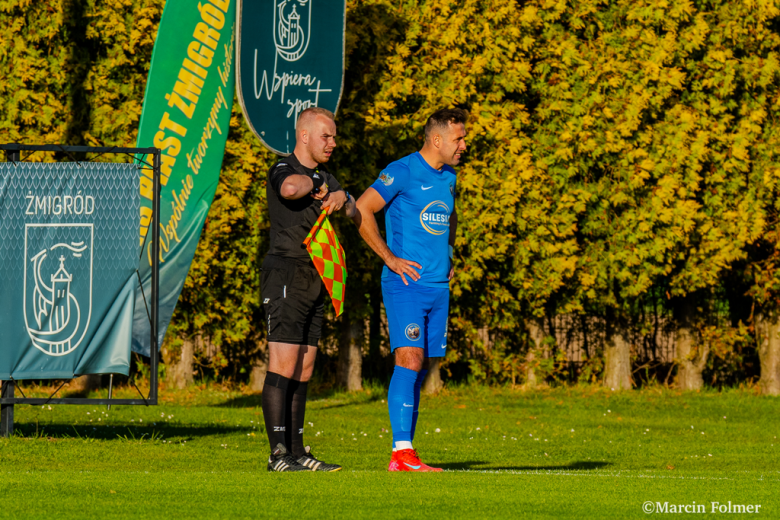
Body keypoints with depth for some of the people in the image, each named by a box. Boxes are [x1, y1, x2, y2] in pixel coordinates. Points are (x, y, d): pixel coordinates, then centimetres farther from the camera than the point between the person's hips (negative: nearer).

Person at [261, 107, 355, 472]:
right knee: (284, 365, -13)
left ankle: (296, 451, 11)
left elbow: (353, 213, 15)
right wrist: (313, 184, -11)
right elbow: (290, 189, -33)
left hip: (314, 279, 9)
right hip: (286, 274, -9)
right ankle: (278, 454, -16)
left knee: (304, 369, 8)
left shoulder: (323, 177, 19)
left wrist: (341, 198, -7)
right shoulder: (283, 171, -9)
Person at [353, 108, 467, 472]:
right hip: (405, 283, -8)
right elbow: (362, 210, -13)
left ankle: (404, 456, 9)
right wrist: (389, 258, -12)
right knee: (409, 360, -17)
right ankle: (402, 452, -22)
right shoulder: (402, 172, -9)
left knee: (421, 369, 6)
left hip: (438, 287, 8)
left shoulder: (448, 177, 16)